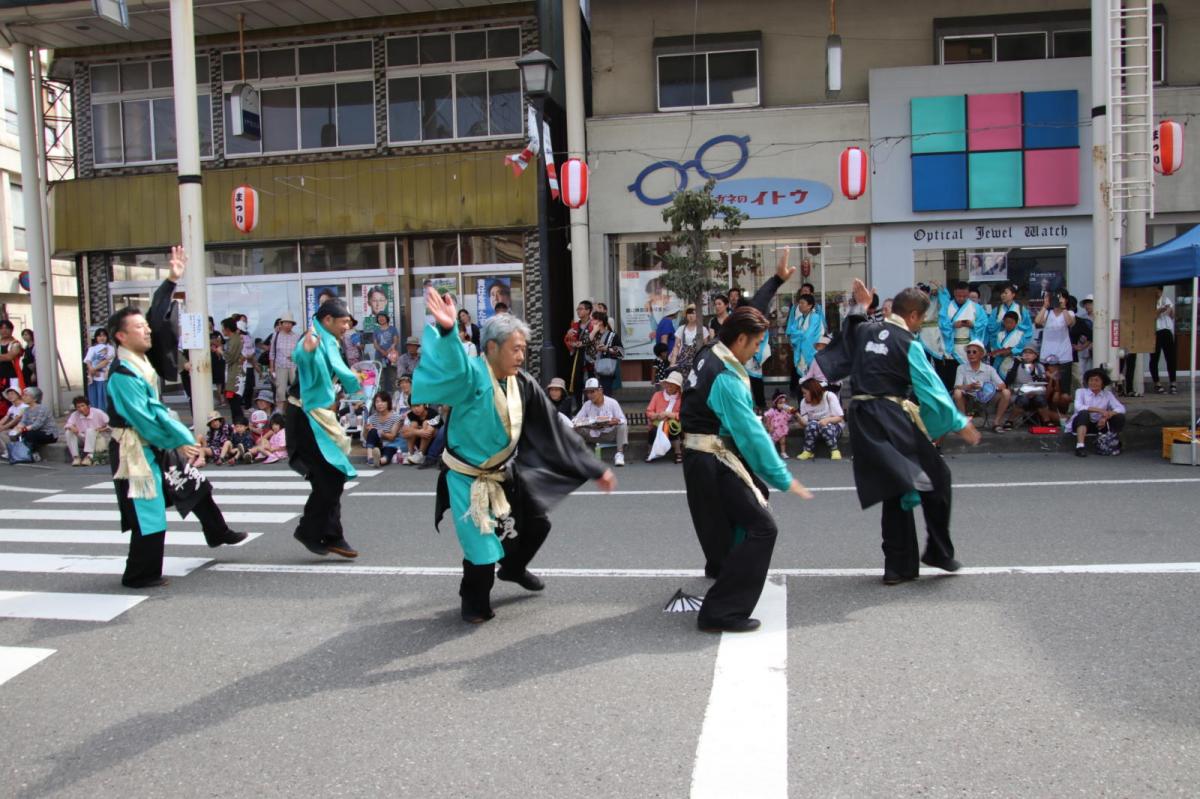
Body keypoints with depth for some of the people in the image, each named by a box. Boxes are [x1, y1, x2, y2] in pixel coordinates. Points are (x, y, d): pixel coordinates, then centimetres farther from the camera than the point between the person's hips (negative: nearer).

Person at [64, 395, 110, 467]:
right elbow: (67, 426, -11)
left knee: (90, 430, -33)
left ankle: (89, 457, -40)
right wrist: (71, 427, -33)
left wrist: (103, 429, -25)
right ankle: (76, 457, -23)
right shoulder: (75, 415, -1)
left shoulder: (98, 413, -11)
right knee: (68, 432, -19)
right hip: (82, 439, 4)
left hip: (96, 439, -4)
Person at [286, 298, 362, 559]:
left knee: (332, 477, 11)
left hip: (320, 416, 10)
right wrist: (306, 350, -64)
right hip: (307, 417, -10)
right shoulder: (316, 340, -18)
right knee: (329, 478, -9)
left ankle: (329, 536, 18)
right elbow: (299, 356, -43)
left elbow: (337, 370, 33)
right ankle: (311, 531, 4)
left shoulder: (329, 343, 13)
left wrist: (354, 382, 47)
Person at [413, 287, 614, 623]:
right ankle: (475, 601, 28)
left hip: (506, 473, 6)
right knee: (482, 544, -2)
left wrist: (595, 469, 0)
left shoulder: (523, 384, -6)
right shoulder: (472, 375, -23)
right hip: (469, 478, -6)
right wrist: (447, 331, -71)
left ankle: (513, 568, 48)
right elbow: (453, 366, -49)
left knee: (537, 524, 18)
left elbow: (555, 431, -1)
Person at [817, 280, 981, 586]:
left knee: (896, 490, 12)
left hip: (863, 420, 7)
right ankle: (939, 551, 15)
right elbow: (931, 387, -8)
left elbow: (850, 332, 33)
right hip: (895, 420, -7)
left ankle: (899, 566, 13)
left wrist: (860, 306, 44)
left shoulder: (864, 331, 8)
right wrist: (959, 423, -1)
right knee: (936, 476, 10)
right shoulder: (908, 343, -9)